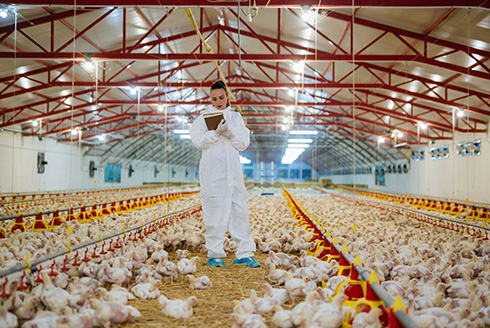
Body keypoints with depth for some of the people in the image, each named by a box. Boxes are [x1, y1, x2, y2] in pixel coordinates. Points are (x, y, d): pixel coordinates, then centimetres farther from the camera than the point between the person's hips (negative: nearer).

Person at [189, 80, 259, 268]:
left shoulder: (236, 117, 15)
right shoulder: (204, 116, 7)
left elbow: (243, 144, 8)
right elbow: (198, 141, -5)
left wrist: (229, 133, -8)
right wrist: (216, 132, -17)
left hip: (233, 169, 3)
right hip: (213, 170, -3)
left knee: (240, 208, 0)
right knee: (215, 209, -4)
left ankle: (244, 254, 6)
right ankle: (214, 254, 7)